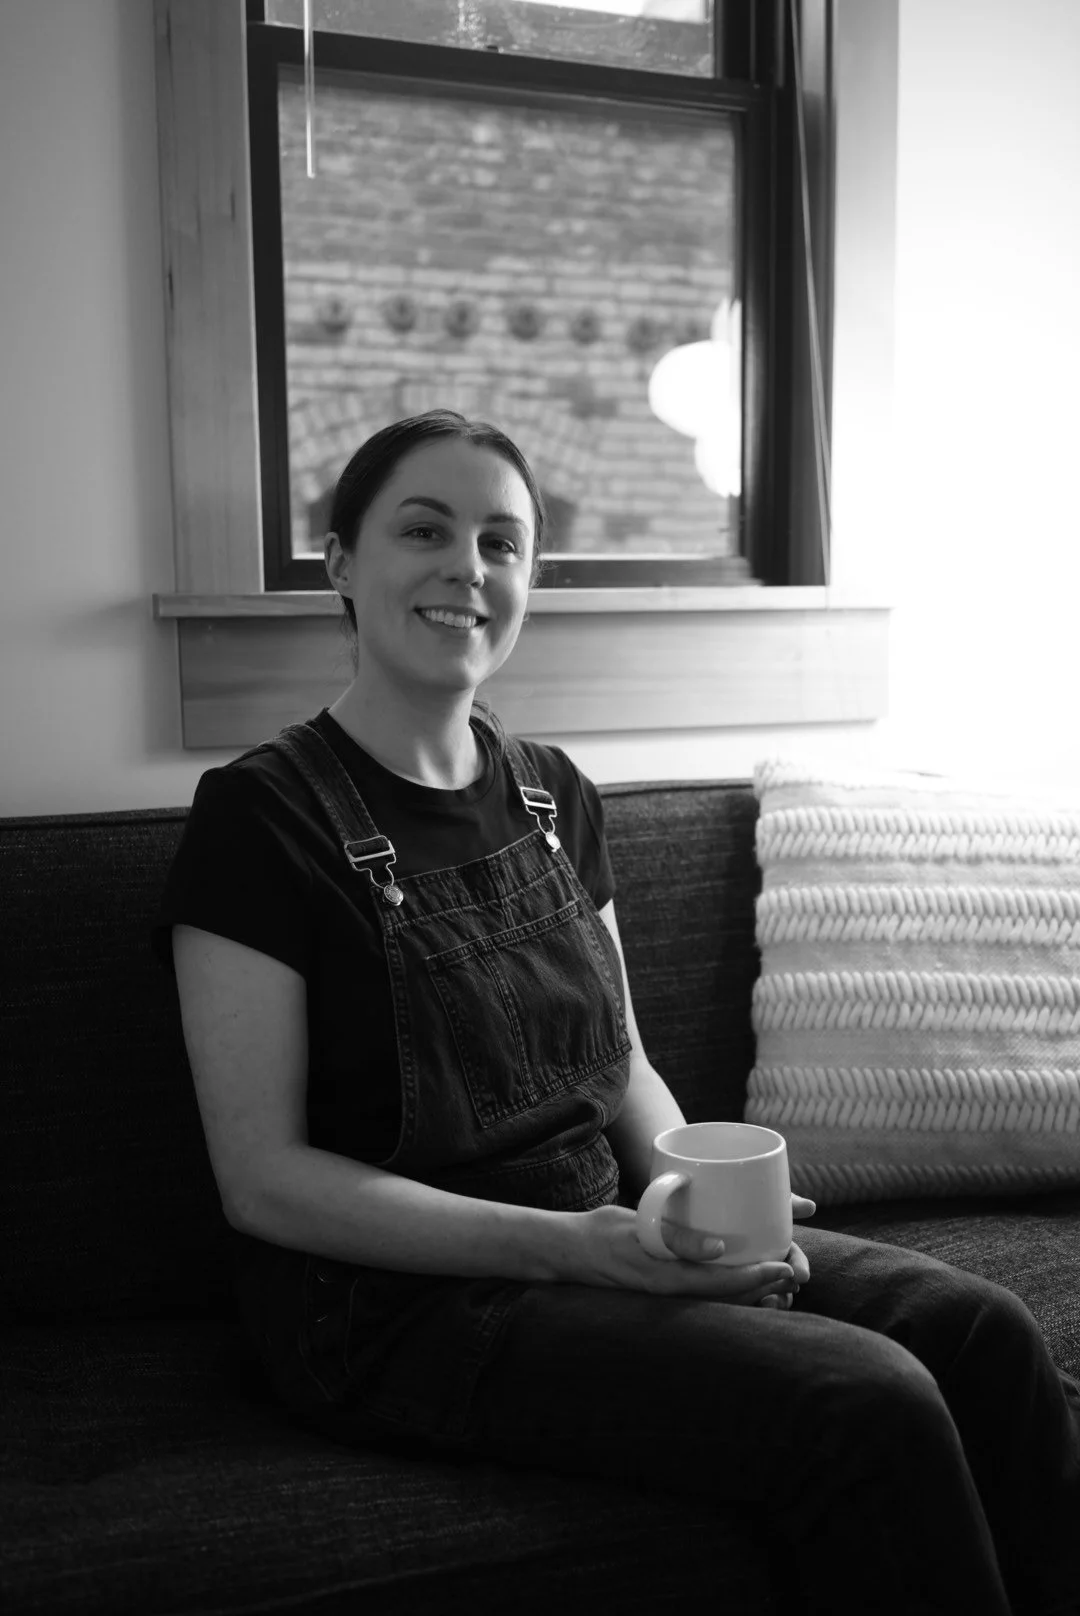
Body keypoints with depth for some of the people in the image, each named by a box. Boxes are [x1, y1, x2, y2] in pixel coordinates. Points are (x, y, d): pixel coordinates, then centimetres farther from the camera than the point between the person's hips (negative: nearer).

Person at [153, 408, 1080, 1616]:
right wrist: (560, 1244, -21)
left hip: (610, 1236, 6)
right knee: (866, 1402, -23)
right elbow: (262, 1178, -13)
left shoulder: (553, 796, 10)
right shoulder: (262, 815, -10)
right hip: (403, 1301, -6)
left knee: (983, 1335, -14)